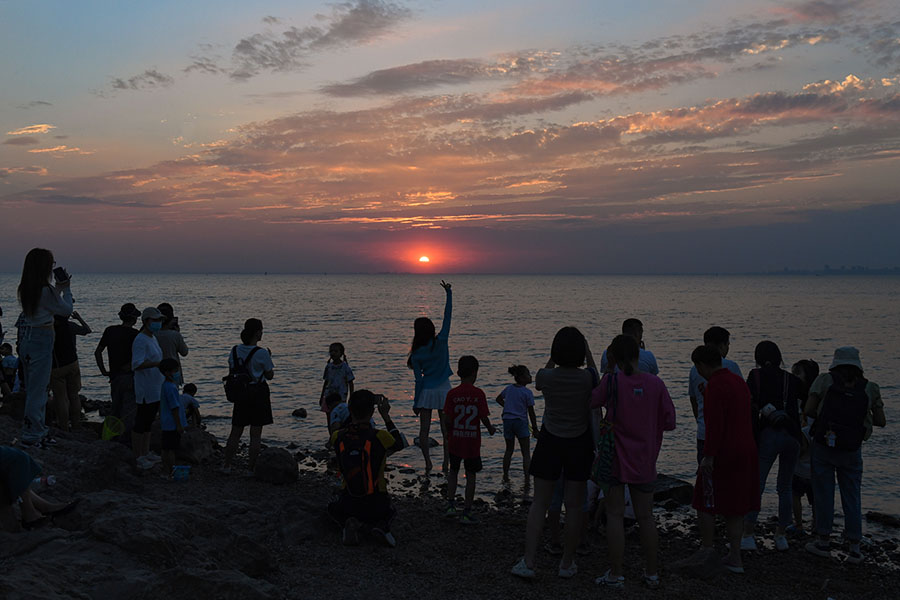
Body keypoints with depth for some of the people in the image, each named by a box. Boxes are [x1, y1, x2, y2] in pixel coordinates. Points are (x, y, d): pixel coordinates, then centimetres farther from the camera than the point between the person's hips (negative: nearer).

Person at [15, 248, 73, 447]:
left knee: (34, 388, 16)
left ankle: (40, 432, 26)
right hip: (41, 339, -9)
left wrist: (58, 288, 19)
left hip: (26, 338, 9)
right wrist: (66, 289, 7)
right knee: (38, 389, -2)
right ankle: (32, 436, 3)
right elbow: (66, 310, -6)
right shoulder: (45, 290, -18)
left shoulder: (25, 289, 7)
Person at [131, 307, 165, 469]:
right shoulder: (140, 340, -16)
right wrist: (157, 363, -32)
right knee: (140, 424, -2)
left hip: (156, 390, 10)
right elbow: (137, 365, -25)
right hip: (146, 391, -10)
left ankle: (146, 453, 26)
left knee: (148, 422, 17)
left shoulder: (153, 338, 14)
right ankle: (139, 458, 3)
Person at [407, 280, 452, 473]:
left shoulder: (416, 354, -8)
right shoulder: (441, 341, -10)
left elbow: (419, 380, -6)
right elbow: (447, 316, -6)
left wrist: (416, 402, 3)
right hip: (443, 390, 1)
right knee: (446, 429, 9)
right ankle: (446, 463, 10)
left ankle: (428, 462, 5)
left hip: (426, 391, -1)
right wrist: (448, 293, -1)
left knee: (424, 429, 8)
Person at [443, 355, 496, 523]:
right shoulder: (478, 394, -10)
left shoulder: (452, 394, -7)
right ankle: (466, 512, 10)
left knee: (453, 471, 21)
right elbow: (484, 418, -8)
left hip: (455, 440, 2)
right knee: (471, 475, 8)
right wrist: (490, 429, 13)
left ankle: (451, 504, 14)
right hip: (473, 441, -2)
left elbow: (447, 419, -6)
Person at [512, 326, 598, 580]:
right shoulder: (586, 378, -14)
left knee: (539, 503, 6)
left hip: (550, 442, 0)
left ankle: (528, 562, 2)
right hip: (579, 443, 0)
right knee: (574, 505, 9)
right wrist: (588, 351, 19)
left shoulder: (546, 376, -13)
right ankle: (567, 564, 18)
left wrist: (552, 359, 18)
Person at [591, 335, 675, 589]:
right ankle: (652, 573, 23)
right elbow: (669, 422, -3)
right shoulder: (656, 383, -7)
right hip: (644, 461, 3)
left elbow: (591, 402, 0)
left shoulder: (611, 381, -14)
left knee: (615, 514, 6)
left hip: (615, 457, -3)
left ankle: (616, 573, 10)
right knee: (645, 516, 14)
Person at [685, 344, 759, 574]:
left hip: (723, 454, -9)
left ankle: (707, 548, 11)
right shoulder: (739, 381, 13)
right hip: (746, 451, 9)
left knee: (705, 501, 6)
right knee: (735, 506, 11)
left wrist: (708, 456, -20)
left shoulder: (715, 386, -16)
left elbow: (715, 424, -22)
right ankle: (735, 557, 14)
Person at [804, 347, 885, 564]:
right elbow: (881, 422, 6)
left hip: (823, 446, -1)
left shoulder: (825, 380, -3)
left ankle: (823, 541, 17)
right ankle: (855, 548, 12)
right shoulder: (870, 388, 1)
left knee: (823, 493, 9)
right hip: (852, 450, 1)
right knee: (852, 497, 11)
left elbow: (809, 410, -7)